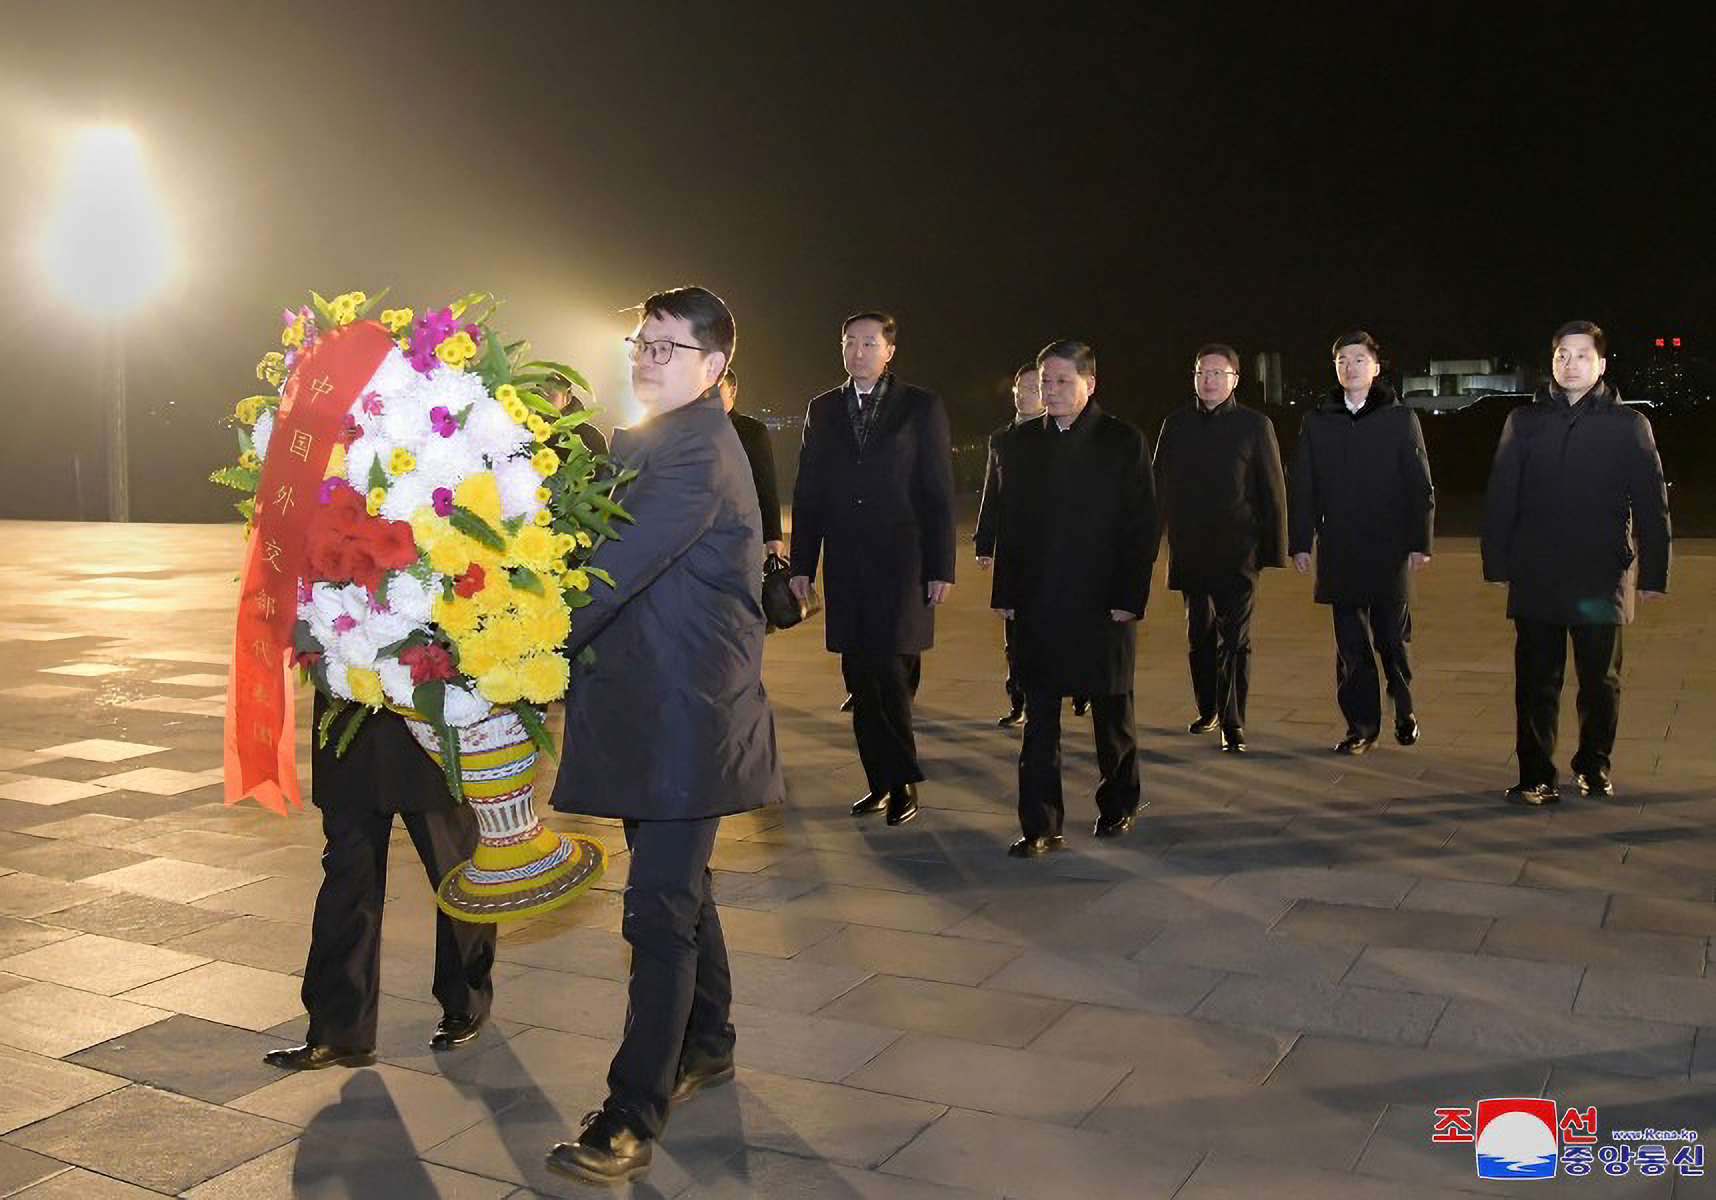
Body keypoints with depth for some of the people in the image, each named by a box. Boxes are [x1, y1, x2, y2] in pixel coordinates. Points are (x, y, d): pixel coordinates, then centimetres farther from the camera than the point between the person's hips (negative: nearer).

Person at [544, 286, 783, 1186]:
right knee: (676, 885, 20)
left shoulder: (699, 450, -16)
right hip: (649, 709, 10)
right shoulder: (644, 445, 16)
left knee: (659, 908, -6)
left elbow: (623, 564, -25)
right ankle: (707, 1043, 38)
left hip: (688, 713, -10)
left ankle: (632, 1117, 2)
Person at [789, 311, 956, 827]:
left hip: (901, 565, -4)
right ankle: (883, 781, 16)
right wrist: (802, 564, 7)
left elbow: (939, 493, 1)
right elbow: (807, 493, 13)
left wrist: (941, 568, -5)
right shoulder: (823, 410, 13)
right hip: (845, 567, 4)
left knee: (891, 673, -9)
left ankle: (902, 779, 7)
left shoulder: (921, 408, 3)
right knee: (861, 678, 6)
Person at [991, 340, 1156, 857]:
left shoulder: (1124, 442, -2)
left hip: (1102, 603, -2)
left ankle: (1119, 804, 32)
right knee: (1038, 717, 2)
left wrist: (1129, 597, -10)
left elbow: (1142, 525, -4)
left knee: (1111, 712, 12)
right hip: (1037, 603, 2)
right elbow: (1007, 523, 8)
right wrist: (1006, 594, 2)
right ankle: (1041, 826, 6)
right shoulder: (1018, 444, 7)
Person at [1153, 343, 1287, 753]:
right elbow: (1161, 485, 10)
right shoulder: (1177, 424, 7)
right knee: (1199, 635, 14)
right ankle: (1208, 710, 29)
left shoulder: (1254, 425, 0)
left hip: (1237, 551, -3)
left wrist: (1273, 547, -3)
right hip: (1190, 551, 3)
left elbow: (1273, 490, 1)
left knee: (1234, 639, -4)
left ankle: (1233, 725, 0)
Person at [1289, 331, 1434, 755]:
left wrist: (1420, 542, -5)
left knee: (1392, 638, 4)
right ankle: (1362, 724, 14)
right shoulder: (1317, 422, 7)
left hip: (1389, 550, -2)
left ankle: (1404, 710, 27)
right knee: (1351, 645, 4)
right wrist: (1300, 543, 3)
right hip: (1339, 553, 2)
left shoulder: (1400, 418, 2)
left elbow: (1420, 486, 1)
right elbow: (1302, 488, 8)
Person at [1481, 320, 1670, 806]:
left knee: (1601, 682, 10)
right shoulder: (1524, 422, 7)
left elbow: (1651, 504, 5)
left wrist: (1653, 572, 1)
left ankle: (1594, 767, 28)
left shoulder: (1628, 425, 4)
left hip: (1602, 579, 0)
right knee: (1536, 682, 2)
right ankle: (1536, 778, 8)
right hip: (1536, 578, 0)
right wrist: (1497, 563, 2)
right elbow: (1500, 496, 7)